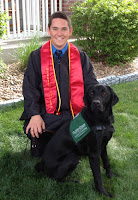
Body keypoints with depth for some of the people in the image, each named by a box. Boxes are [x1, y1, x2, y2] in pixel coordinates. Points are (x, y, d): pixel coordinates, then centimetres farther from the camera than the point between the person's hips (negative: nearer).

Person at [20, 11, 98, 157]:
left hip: (74, 113, 1)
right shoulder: (36, 57, 5)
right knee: (31, 129, -29)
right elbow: (30, 88, 0)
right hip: (46, 114, -1)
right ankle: (40, 141, 9)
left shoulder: (81, 57, 7)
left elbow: (91, 86, 4)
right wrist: (35, 115, -16)